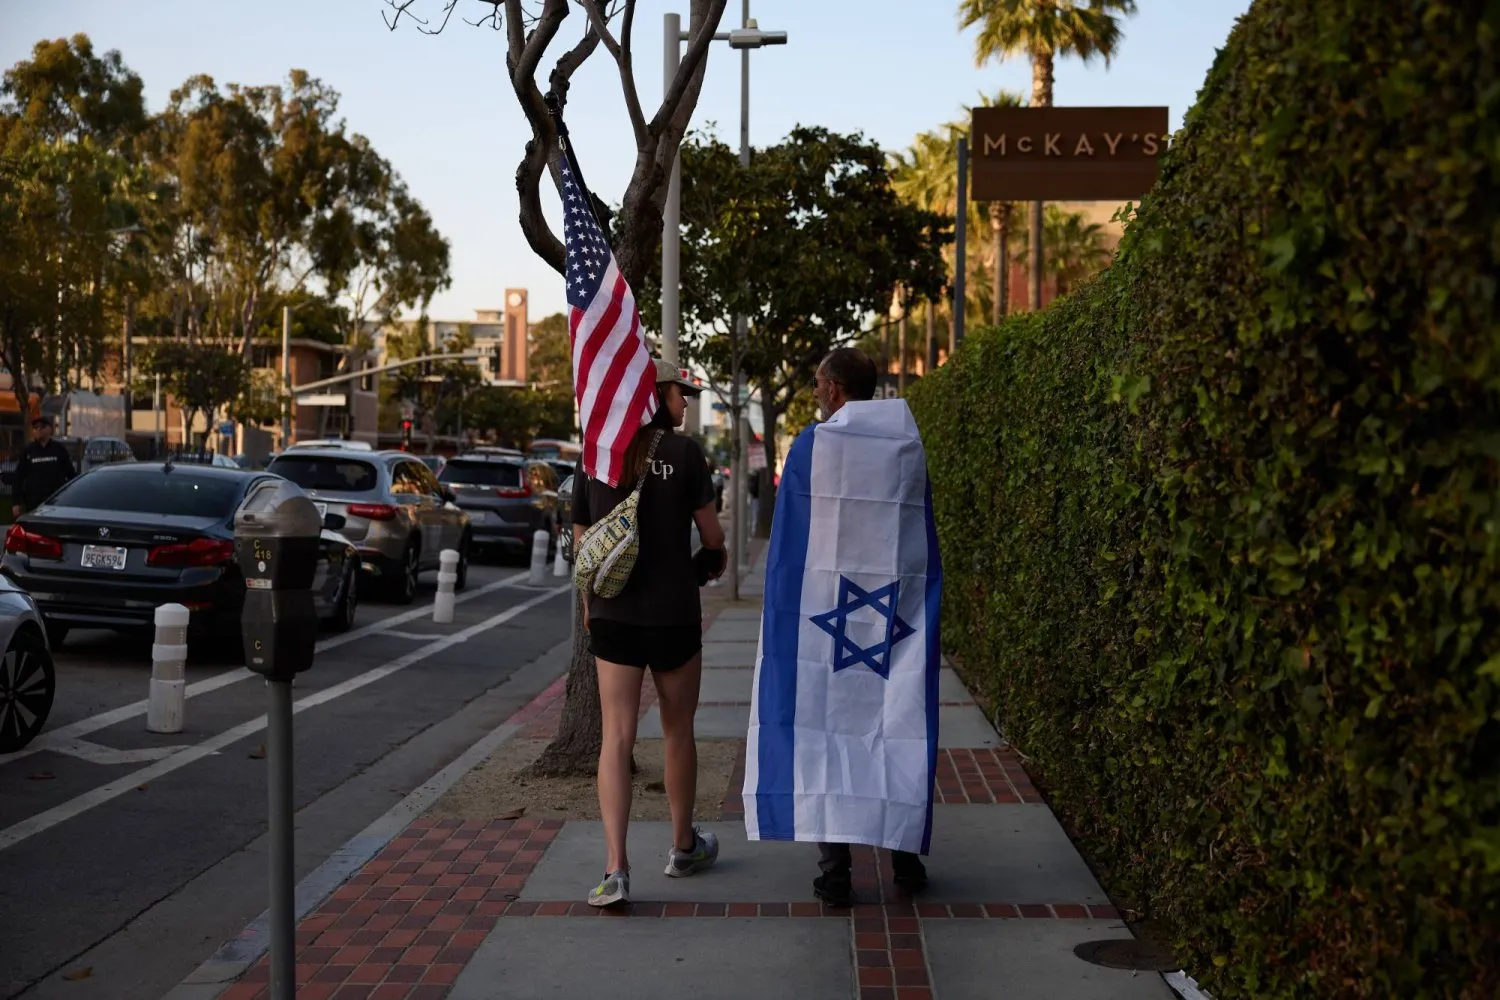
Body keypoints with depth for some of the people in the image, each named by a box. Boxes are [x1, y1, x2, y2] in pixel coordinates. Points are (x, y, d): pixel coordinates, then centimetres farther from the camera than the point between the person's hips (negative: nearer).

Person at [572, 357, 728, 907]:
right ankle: (683, 846, 32)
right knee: (678, 733, 15)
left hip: (611, 615, 3)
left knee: (616, 738, 1)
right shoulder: (683, 453, -8)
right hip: (672, 613, -2)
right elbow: (712, 536, -6)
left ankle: (615, 869, -8)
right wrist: (714, 562, 18)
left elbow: (581, 540, 9)